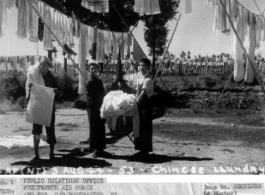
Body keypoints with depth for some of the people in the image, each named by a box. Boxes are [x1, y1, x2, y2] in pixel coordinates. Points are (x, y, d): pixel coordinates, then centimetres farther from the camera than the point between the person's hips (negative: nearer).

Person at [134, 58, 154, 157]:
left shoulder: (148, 80, -14)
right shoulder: (140, 79, 13)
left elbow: (143, 93, -21)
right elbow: (137, 93, 11)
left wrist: (136, 102, -24)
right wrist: (136, 102, 1)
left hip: (146, 104, -9)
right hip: (140, 104, 9)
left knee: (145, 127, -2)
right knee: (140, 126, 13)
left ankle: (145, 150, 6)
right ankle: (142, 149, 22)